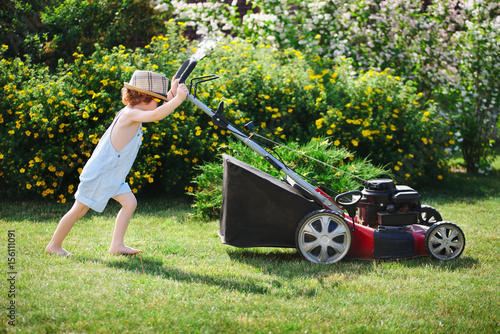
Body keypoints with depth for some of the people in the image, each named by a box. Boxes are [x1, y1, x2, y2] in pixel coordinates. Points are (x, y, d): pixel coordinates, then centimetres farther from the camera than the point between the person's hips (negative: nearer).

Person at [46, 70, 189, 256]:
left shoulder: (133, 113, 4)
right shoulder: (130, 114, -24)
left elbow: (162, 109, 15)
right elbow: (156, 115, -42)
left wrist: (172, 93, 2)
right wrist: (178, 99, -43)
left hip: (112, 176, 9)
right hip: (98, 174, -9)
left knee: (130, 203, 2)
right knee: (79, 210, 3)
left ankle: (117, 245, 7)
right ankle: (54, 245, 18)